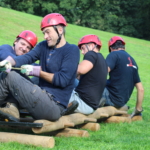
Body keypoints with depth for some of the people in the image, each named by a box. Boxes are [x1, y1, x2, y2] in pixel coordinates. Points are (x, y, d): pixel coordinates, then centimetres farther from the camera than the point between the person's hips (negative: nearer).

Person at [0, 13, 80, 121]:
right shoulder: (44, 46, 14)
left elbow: (63, 80, -14)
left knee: (9, 77, -10)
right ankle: (13, 108, -6)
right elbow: (27, 57, -1)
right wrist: (10, 61, -21)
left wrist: (37, 71, -11)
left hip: (54, 107, -8)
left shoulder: (72, 50, -6)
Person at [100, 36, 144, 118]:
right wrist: (138, 109, 22)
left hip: (112, 98, -8)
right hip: (123, 101, 8)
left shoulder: (114, 54, -5)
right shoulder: (132, 61, 16)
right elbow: (141, 89, 16)